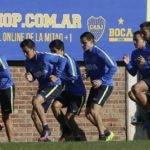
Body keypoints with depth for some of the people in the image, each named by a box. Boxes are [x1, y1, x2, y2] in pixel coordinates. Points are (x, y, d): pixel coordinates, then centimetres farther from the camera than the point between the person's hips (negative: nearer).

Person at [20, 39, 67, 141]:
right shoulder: (27, 63, 2)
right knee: (34, 115, 1)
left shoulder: (44, 57, -18)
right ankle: (45, 138, 11)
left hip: (54, 86, -8)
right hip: (43, 87, 8)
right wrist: (30, 78, -8)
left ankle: (46, 128, -19)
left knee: (35, 101, -29)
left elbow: (63, 60, -14)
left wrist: (57, 76, -16)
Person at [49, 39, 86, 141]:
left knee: (68, 117, -11)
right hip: (68, 91, 7)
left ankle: (78, 137, 12)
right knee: (55, 105, -15)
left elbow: (73, 78, -29)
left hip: (78, 93, -7)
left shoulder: (68, 60, -22)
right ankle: (66, 130, 2)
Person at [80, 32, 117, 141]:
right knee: (88, 113, 5)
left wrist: (102, 80, -27)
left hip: (105, 86, -9)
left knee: (94, 110, -20)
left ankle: (102, 136, -7)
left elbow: (113, 67, -24)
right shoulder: (86, 54, 7)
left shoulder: (99, 53, -18)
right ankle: (106, 132, 20)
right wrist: (87, 75, 3)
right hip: (95, 86, 9)